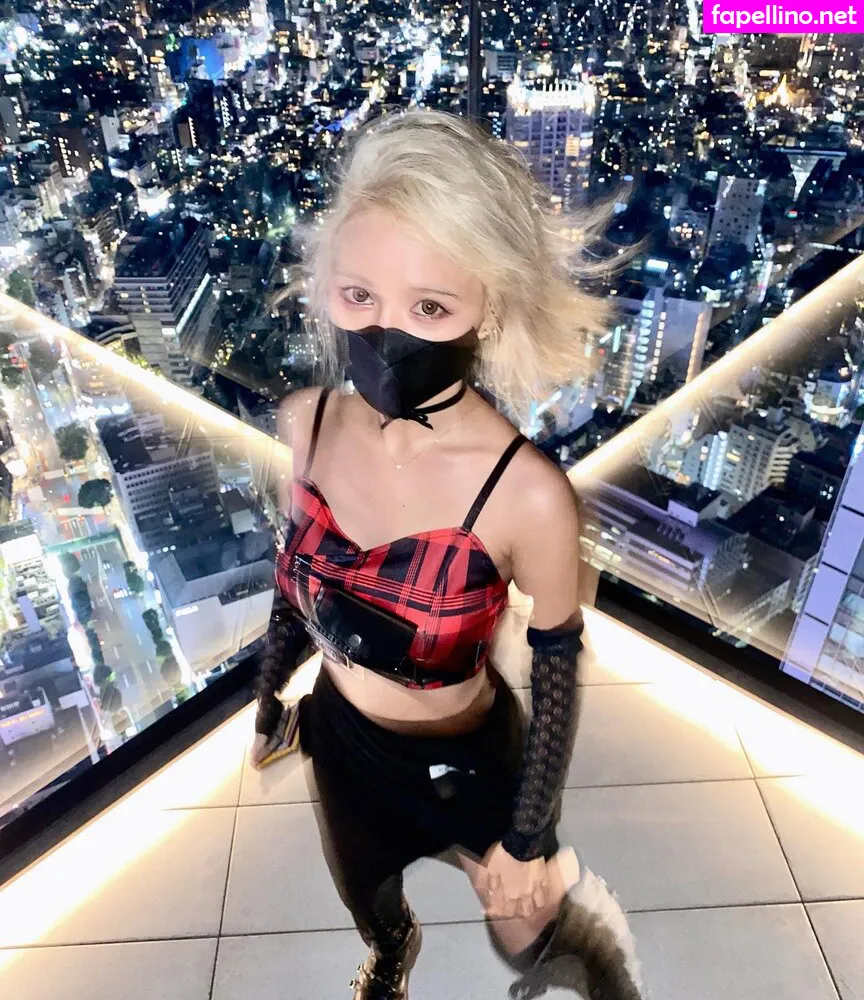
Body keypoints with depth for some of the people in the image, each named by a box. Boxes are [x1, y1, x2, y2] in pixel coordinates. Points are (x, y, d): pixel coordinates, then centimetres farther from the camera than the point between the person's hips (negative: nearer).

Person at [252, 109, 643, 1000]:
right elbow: (296, 568, -2)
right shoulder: (306, 420, -20)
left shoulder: (527, 493, -34)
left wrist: (526, 843, -7)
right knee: (361, 894, 35)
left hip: (465, 759, -5)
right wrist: (271, 694, 12)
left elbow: (556, 674, -18)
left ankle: (583, 913, 58)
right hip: (338, 734, 5)